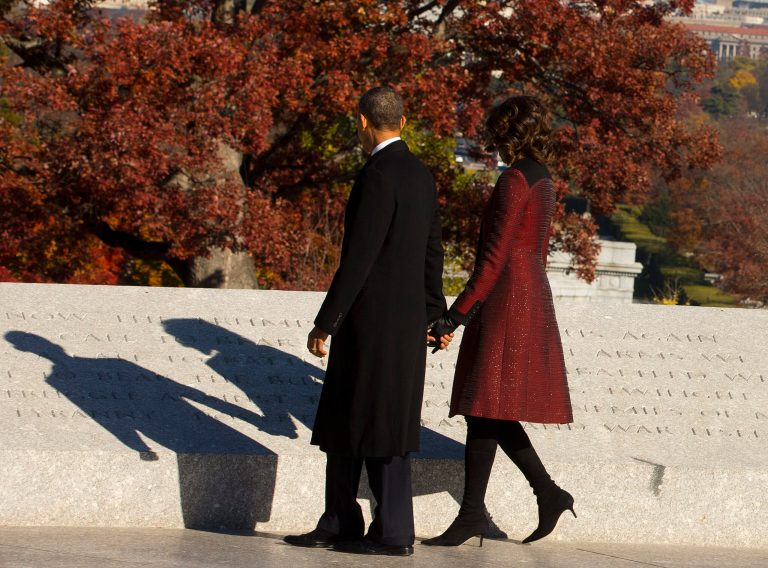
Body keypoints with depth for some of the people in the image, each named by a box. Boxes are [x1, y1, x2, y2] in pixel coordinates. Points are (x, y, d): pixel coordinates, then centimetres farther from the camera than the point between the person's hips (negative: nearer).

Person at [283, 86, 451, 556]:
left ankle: (395, 534, 0)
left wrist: (325, 323, -17)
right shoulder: (421, 174, 12)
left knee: (383, 429, -4)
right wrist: (436, 315, 28)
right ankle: (339, 526, 18)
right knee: (342, 425, 14)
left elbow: (359, 258, -20)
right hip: (407, 318, 9)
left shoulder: (379, 176, -17)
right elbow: (432, 252, 19)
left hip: (374, 320, -9)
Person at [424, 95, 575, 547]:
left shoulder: (515, 180, -13)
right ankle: (548, 494, 10)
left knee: (485, 409, -7)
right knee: (492, 413, 12)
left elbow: (496, 255, -19)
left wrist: (458, 312, -19)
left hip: (505, 298, -9)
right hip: (532, 294, 9)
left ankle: (473, 513, -7)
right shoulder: (543, 180, 14)